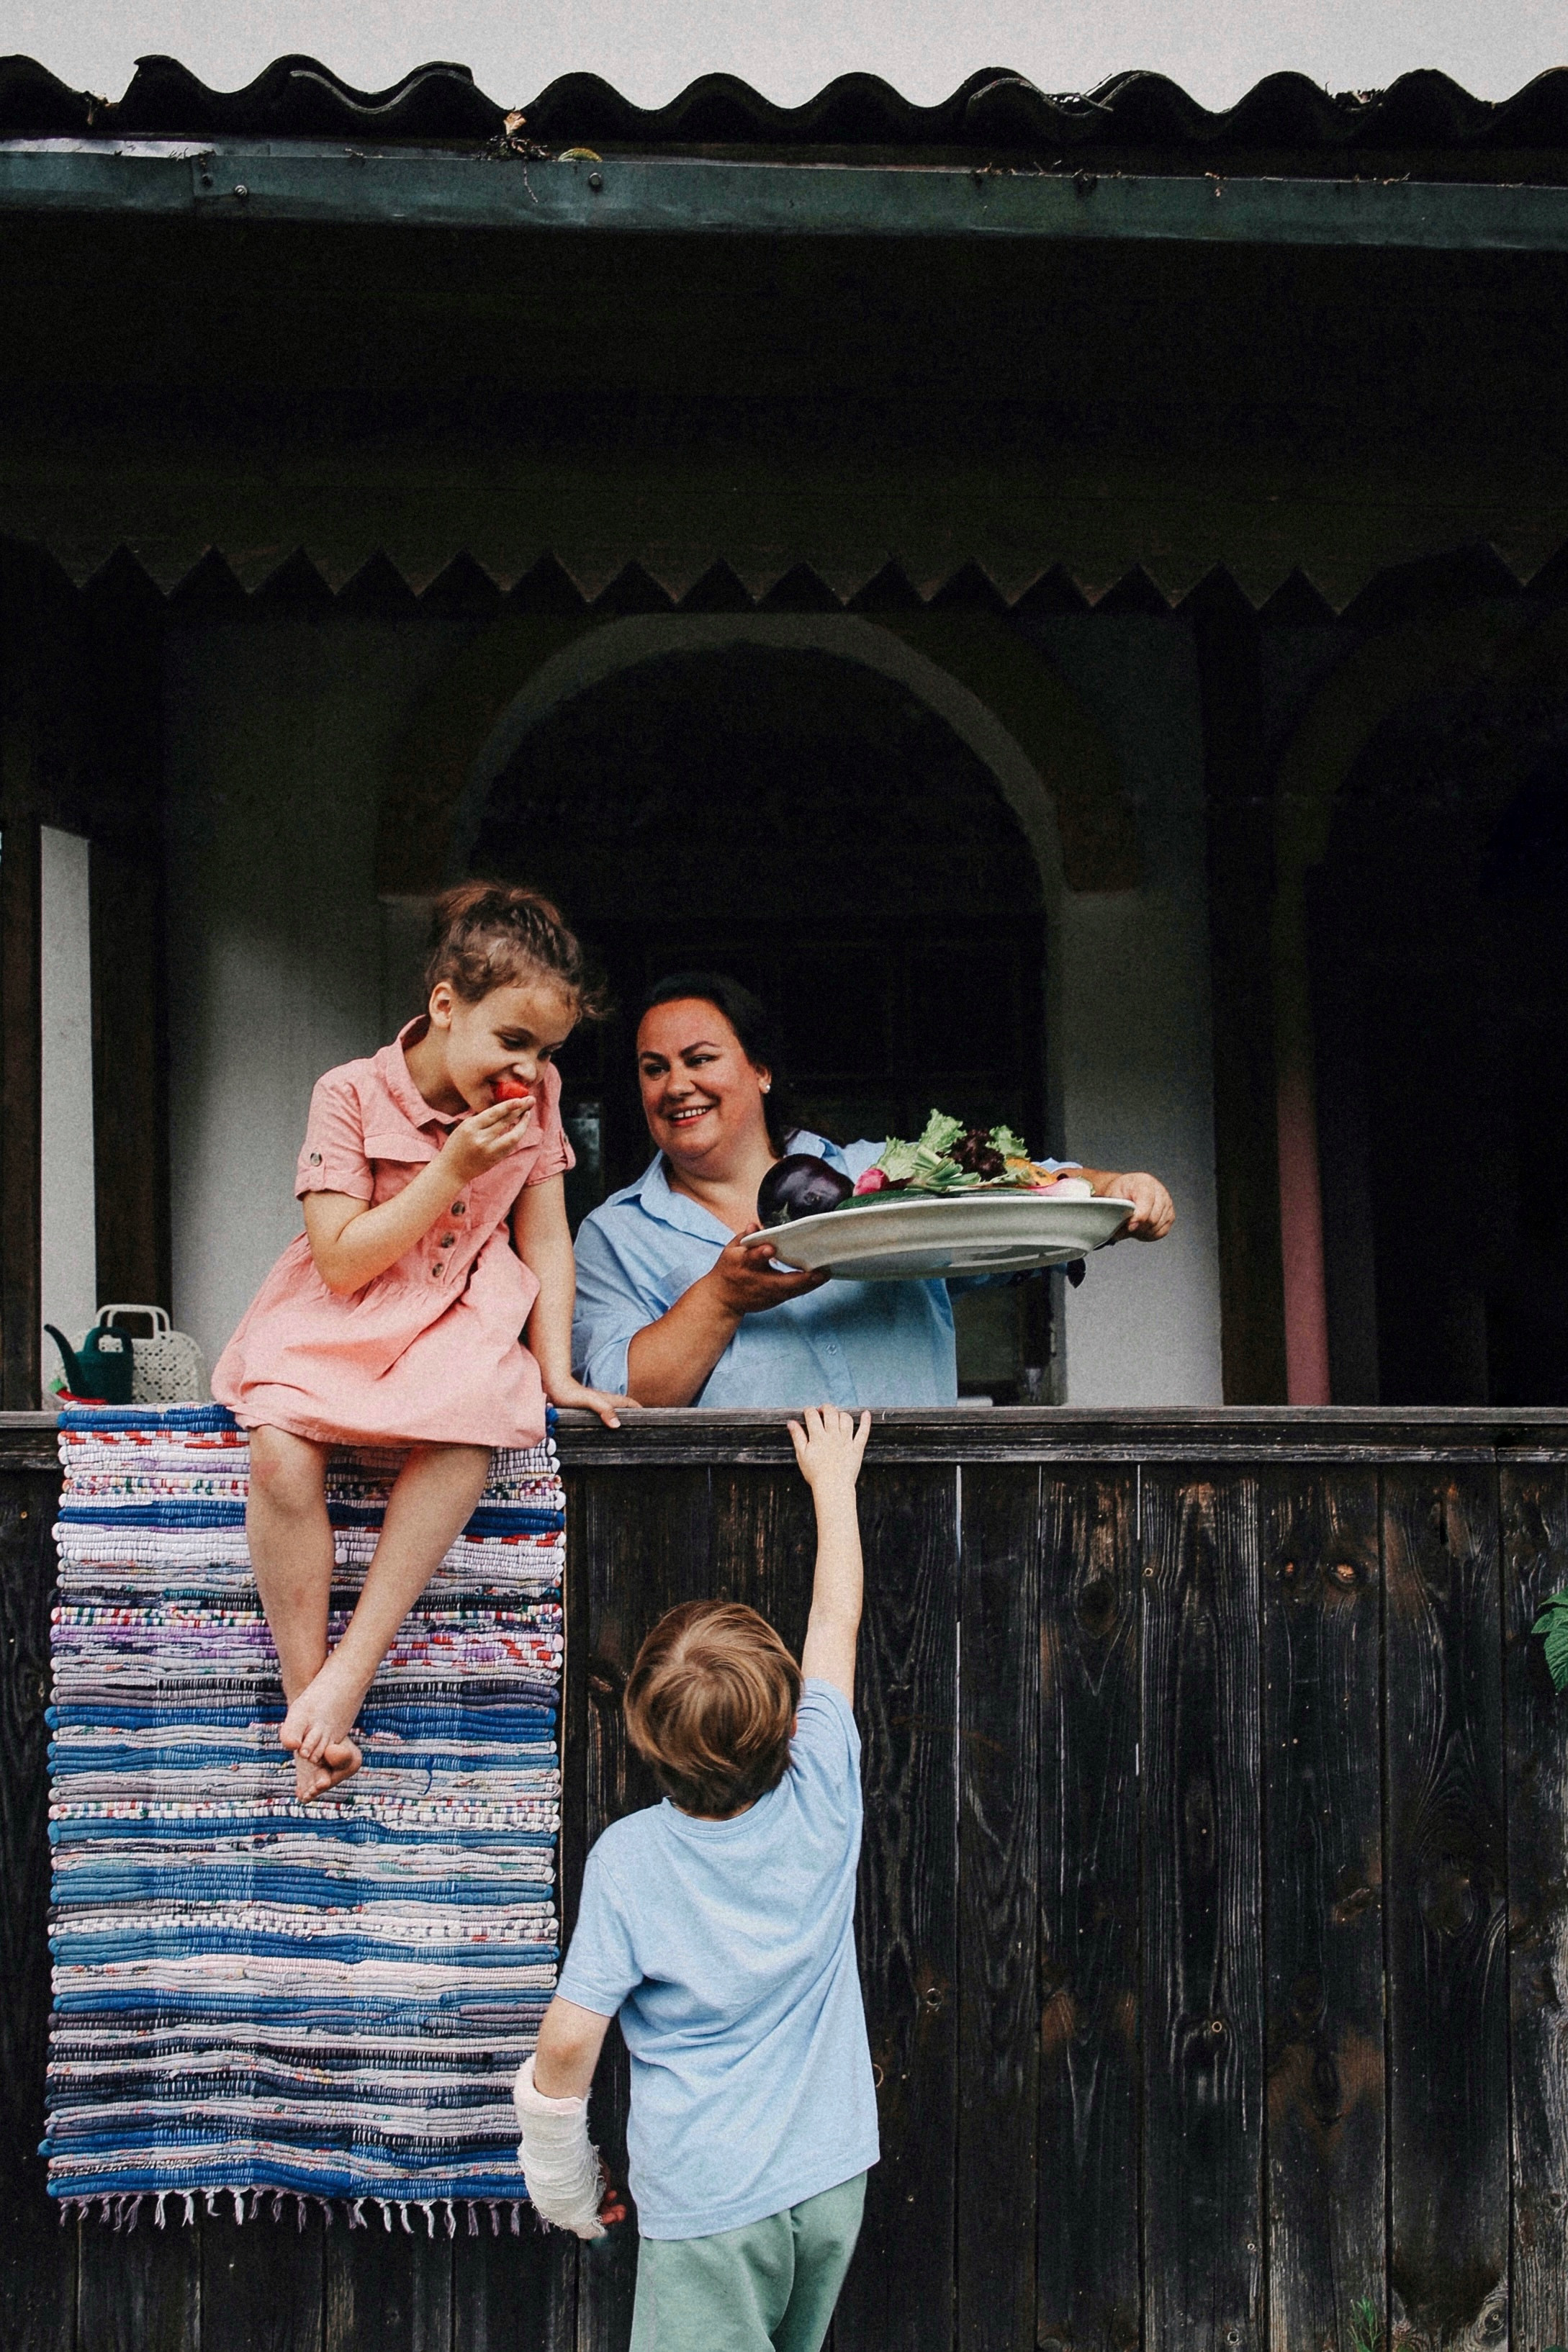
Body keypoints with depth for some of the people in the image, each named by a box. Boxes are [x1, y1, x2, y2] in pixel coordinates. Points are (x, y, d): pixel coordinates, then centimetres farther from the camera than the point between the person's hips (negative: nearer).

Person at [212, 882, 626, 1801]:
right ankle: (304, 1695, -19)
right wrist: (452, 1170, -23)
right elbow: (343, 1260, -17)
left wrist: (557, 1371, -5)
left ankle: (352, 1670, -28)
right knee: (280, 1448, -32)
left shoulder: (536, 1099, -1)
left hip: (461, 1317, 2)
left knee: (470, 1425, -35)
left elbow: (545, 1241, 4)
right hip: (343, 1318, -2)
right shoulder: (353, 1095, -13)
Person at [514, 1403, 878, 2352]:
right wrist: (833, 1481, 20)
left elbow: (567, 2043, -12)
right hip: (829, 2180, 4)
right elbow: (837, 1622, 8)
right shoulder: (821, 1797, -7)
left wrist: (567, 2184, 4)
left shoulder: (630, 1857, -14)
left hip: (707, 2203, -4)